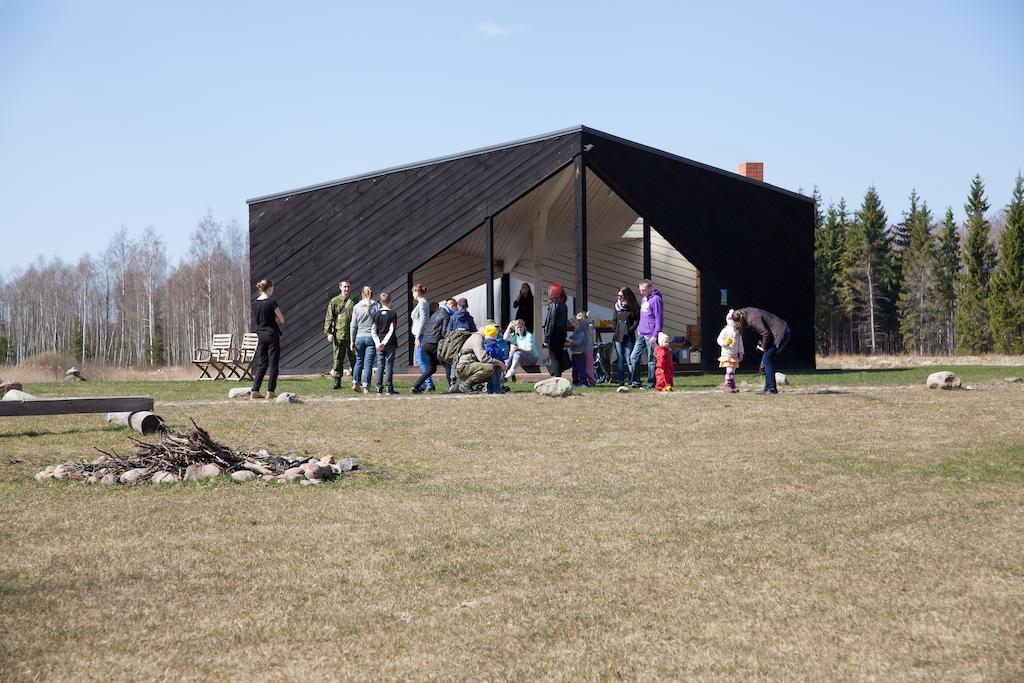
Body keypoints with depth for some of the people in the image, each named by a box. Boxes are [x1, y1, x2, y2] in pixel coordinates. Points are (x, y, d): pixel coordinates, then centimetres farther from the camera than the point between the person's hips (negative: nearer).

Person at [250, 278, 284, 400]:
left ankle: (254, 391, 6)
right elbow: (281, 320, -9)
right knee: (273, 365, 2)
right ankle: (270, 392, 2)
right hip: (272, 335, -6)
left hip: (261, 334, 6)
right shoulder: (271, 302, -14)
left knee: (261, 364, 11)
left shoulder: (255, 303, 5)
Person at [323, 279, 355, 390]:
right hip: (339, 335, -1)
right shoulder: (334, 301, 3)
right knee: (338, 359, 2)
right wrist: (328, 332, -6)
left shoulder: (354, 302, 7)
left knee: (354, 359, 4)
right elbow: (329, 318, 2)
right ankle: (337, 381, 9)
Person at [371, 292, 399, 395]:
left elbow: (373, 331, 0)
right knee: (389, 365, -2)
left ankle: (379, 388, 4)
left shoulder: (377, 314, 5)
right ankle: (389, 388, -4)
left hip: (379, 344, 3)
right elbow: (392, 331, -13)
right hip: (390, 343, -3)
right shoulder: (393, 314, -5)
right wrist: (384, 342, -14)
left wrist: (378, 343, -6)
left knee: (380, 366, 6)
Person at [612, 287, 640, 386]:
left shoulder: (633, 307, -1)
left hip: (628, 337, -4)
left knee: (629, 359, -7)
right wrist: (614, 332, 7)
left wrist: (630, 330, -13)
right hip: (618, 336, 4)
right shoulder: (617, 306, 12)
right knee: (620, 359, 4)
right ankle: (621, 380, 9)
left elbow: (637, 320, -3)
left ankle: (632, 380, -4)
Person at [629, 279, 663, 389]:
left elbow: (659, 318, -15)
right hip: (641, 334, 8)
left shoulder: (656, 299, -11)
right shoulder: (644, 300, 16)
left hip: (650, 335, -8)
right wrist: (639, 328, 14)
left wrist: (655, 335, -18)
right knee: (633, 357, 2)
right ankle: (635, 381, 7)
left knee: (651, 360, 0)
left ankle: (651, 383, 7)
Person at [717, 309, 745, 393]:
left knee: (733, 371, 9)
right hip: (727, 354, -6)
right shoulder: (725, 330, -7)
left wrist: (741, 353, 16)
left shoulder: (738, 332, 10)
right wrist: (724, 343, -26)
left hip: (735, 355, 6)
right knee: (729, 370, -13)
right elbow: (719, 339, -6)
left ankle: (732, 385, 12)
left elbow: (740, 343, 16)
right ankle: (727, 385, -10)